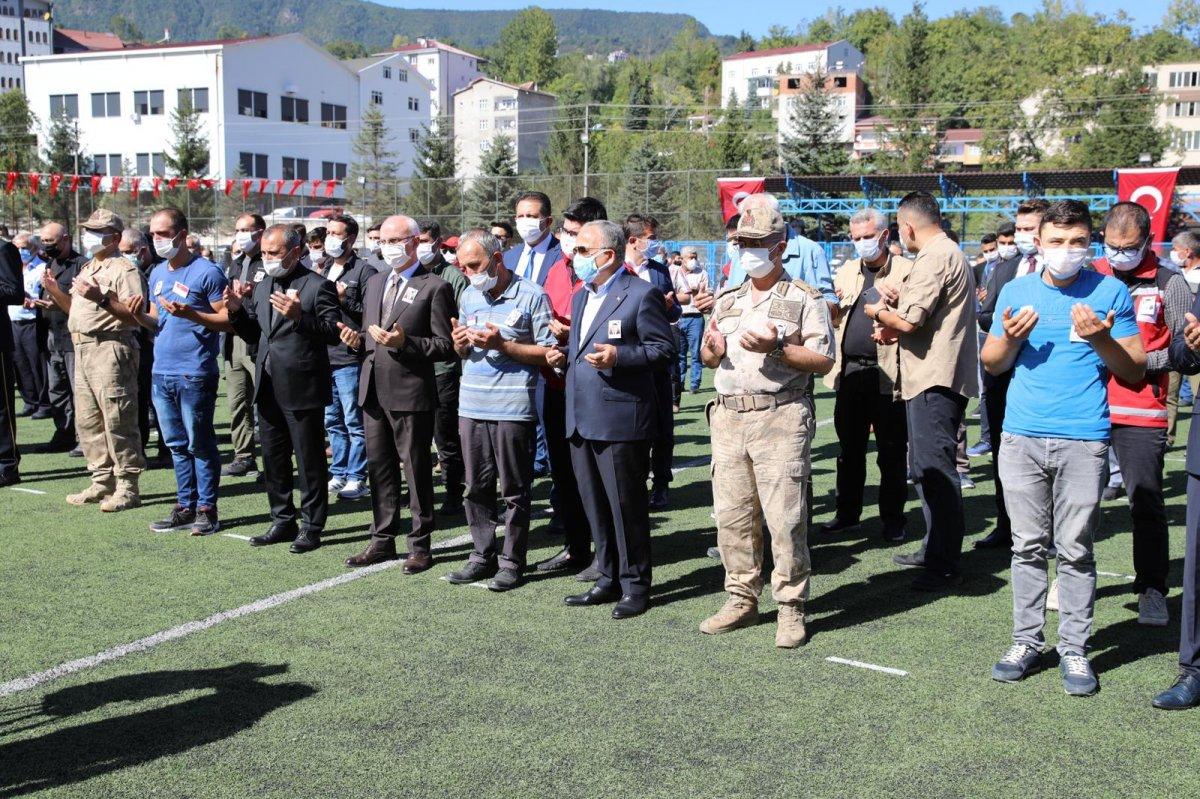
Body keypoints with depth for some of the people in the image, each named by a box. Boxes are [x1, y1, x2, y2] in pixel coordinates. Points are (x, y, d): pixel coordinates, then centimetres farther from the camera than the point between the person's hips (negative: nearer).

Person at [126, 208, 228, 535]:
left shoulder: (207, 272, -9)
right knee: (176, 445, 13)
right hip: (162, 373, 7)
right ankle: (185, 506, 21)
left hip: (195, 374, -7)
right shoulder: (158, 273, 14)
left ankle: (206, 509, 8)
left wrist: (191, 314, -23)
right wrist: (139, 315, 0)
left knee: (199, 445, 0)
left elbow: (228, 319, -12)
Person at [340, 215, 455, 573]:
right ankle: (382, 540, 25)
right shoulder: (374, 283, 16)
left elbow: (446, 345, -10)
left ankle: (420, 545, 12)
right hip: (373, 391, 7)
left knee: (417, 470, 2)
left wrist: (404, 342, -22)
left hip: (411, 393, -7)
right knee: (379, 469, 14)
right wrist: (358, 340, 1)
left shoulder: (434, 287, -6)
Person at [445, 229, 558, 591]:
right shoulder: (468, 296, 13)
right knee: (476, 487, 10)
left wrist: (503, 345, -17)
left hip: (513, 407, -6)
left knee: (514, 490, 2)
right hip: (472, 405, 6)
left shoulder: (531, 296, -6)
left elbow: (549, 353, -8)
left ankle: (512, 562, 11)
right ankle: (483, 556, 21)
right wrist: (460, 343, -2)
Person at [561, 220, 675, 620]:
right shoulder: (581, 296, 18)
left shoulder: (641, 294, -8)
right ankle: (609, 579, 25)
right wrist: (566, 354, 9)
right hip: (582, 420, 8)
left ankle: (635, 585, 10)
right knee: (595, 506, 14)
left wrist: (619, 356, -21)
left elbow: (665, 349, -11)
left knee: (626, 505, -1)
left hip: (620, 420, -8)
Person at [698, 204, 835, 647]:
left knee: (785, 518, -6)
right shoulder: (727, 300, 19)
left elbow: (823, 361, -5)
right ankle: (742, 600, 20)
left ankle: (791, 610, 4)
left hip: (780, 417, -6)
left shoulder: (804, 298, 1)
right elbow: (708, 357, 23)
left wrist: (777, 347, -17)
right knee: (732, 516, 9)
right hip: (728, 416, 6)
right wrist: (713, 348, 0)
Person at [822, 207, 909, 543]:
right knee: (849, 449, 13)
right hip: (850, 371, 5)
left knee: (891, 452, 4)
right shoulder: (846, 271, 14)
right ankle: (848, 512, 24)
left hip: (888, 373, -5)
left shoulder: (905, 271, -2)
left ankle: (892, 518, 15)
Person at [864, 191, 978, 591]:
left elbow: (910, 319, -21)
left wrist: (878, 311, -2)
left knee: (935, 469, -8)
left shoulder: (934, 258, -15)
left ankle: (945, 565, -4)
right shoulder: (948, 252, 20)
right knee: (927, 468, 18)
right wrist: (893, 325, 7)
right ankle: (935, 548, 27)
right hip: (936, 378, 11)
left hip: (934, 381, -11)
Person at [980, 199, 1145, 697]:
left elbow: (1136, 374, 4)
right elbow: (990, 365, 14)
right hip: (1022, 438, 2)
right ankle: (1027, 642, 16)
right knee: (1028, 546, 7)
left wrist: (1103, 341, -14)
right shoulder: (1016, 292, 11)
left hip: (1083, 441, -2)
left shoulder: (1111, 293, 4)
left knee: (1076, 549, 1)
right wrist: (1011, 338, -6)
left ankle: (1074, 650, 10)